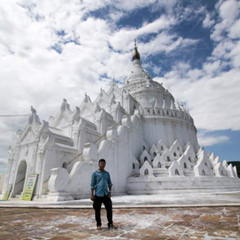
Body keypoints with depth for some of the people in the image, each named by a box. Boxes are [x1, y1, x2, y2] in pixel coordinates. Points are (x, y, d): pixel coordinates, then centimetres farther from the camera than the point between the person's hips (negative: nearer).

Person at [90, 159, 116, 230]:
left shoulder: (107, 173, 7)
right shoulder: (95, 173, -4)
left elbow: (109, 183, 11)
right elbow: (92, 184, -3)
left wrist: (109, 192, 2)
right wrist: (92, 194, -5)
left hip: (106, 194, 3)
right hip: (98, 195, -3)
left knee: (109, 209, 5)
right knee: (97, 210, 7)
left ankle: (110, 224, 20)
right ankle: (99, 225, 24)